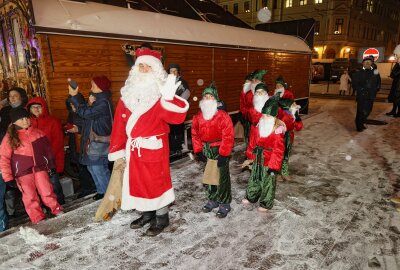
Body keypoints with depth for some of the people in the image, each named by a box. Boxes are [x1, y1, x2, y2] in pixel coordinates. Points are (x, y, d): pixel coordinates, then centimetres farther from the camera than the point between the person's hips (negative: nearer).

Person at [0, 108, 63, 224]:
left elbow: (47, 149, 10)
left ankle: (57, 210, 21)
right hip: (23, 171, -1)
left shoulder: (38, 133, 2)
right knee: (30, 196, 6)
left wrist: (51, 165, 11)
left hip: (40, 167, 1)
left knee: (47, 191, 4)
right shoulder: (10, 137, -6)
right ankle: (38, 219, 18)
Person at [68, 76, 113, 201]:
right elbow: (88, 114, 8)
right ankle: (102, 190, 27)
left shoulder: (103, 102, -17)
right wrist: (89, 104, -10)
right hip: (93, 140, 10)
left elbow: (85, 113, -23)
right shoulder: (98, 100, 14)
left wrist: (74, 96, -18)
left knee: (98, 168, -5)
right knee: (92, 166, 16)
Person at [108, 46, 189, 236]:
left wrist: (169, 99, -42)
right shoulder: (128, 92, 6)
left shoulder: (161, 92, -10)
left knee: (156, 181, 6)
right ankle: (147, 214, 38)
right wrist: (118, 148, 7)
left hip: (154, 147, -6)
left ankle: (162, 218, 26)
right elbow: (120, 122, 7)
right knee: (138, 181, 17)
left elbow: (177, 117, -25)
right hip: (134, 148, 6)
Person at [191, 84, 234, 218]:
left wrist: (223, 154, -17)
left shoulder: (223, 116, -16)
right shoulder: (198, 117, 1)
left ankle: (224, 204, 18)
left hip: (220, 151, -5)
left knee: (222, 178, 3)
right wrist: (198, 151, 1)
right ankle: (212, 200, 34)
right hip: (205, 150, 5)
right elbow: (195, 135, 7)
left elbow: (228, 137, -17)